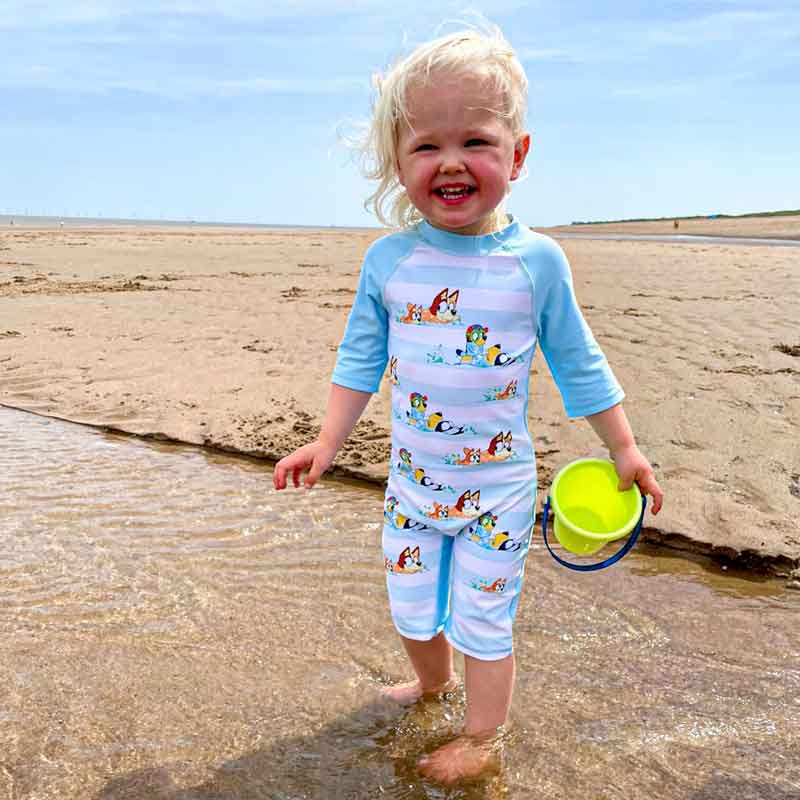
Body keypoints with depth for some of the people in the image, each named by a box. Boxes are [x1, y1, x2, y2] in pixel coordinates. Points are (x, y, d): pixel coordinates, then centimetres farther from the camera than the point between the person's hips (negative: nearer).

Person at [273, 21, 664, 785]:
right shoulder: (387, 260, -8)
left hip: (497, 483, -3)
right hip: (413, 476, 3)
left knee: (483, 617, 10)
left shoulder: (536, 261, -13)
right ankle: (432, 678, 51)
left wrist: (624, 448, 3)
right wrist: (327, 442, -2)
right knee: (410, 605, 19)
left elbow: (577, 363, -2)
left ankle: (479, 736, 34)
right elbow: (361, 358, 2)